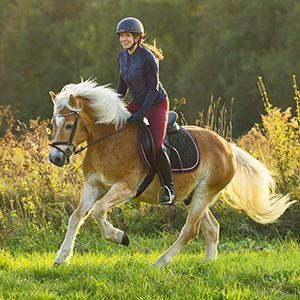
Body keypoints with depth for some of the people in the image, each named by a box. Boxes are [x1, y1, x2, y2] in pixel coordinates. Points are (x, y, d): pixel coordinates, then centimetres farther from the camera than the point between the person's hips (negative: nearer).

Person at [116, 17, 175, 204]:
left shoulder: (148, 58, -23)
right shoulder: (123, 56, 0)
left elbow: (154, 88, -22)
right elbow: (123, 83, 11)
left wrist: (142, 114, -26)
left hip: (157, 104, -8)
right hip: (137, 102, 8)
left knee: (157, 146, -19)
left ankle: (170, 190, -8)